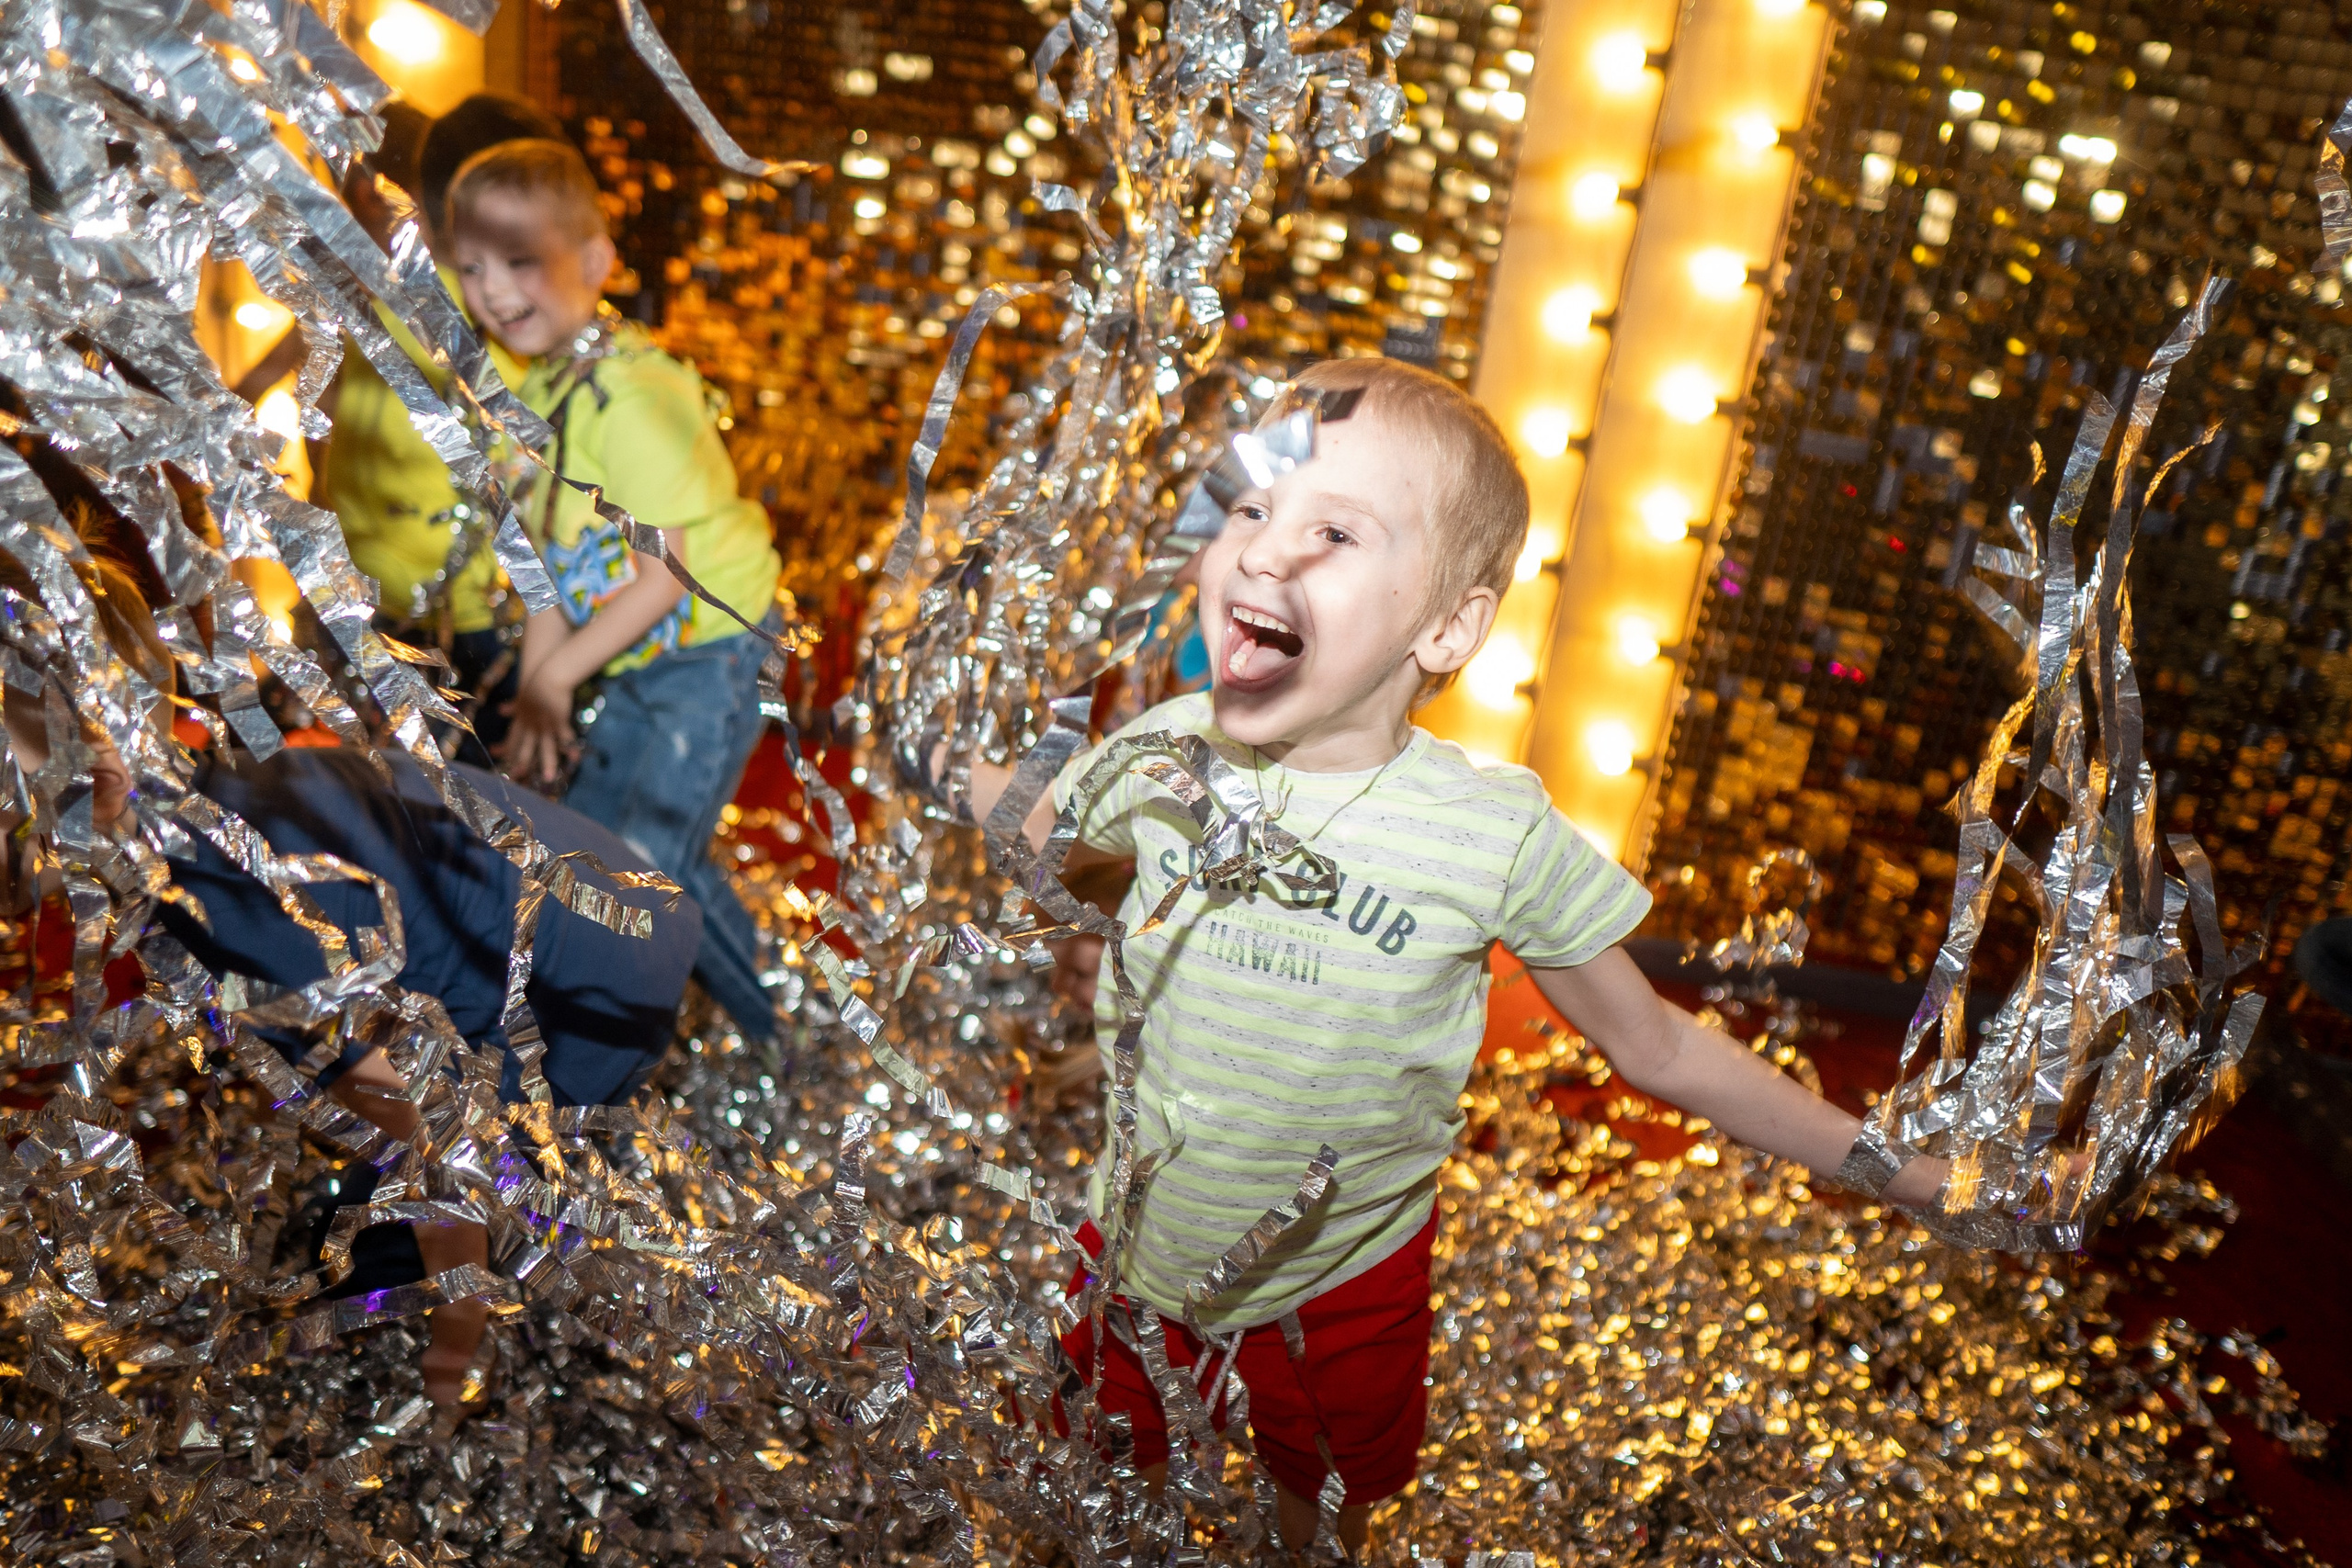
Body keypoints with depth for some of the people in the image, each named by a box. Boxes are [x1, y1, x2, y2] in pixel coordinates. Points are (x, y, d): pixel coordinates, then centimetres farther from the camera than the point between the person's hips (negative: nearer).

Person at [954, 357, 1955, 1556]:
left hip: (1342, 1292, -1)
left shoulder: (1498, 835, -25)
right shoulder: (1168, 750, -19)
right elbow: (1035, 831, 5)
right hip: (1139, 1250, 2)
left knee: (1323, 1510, 27)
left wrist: (1887, 1164, -10)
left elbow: (1656, 1048, -11)